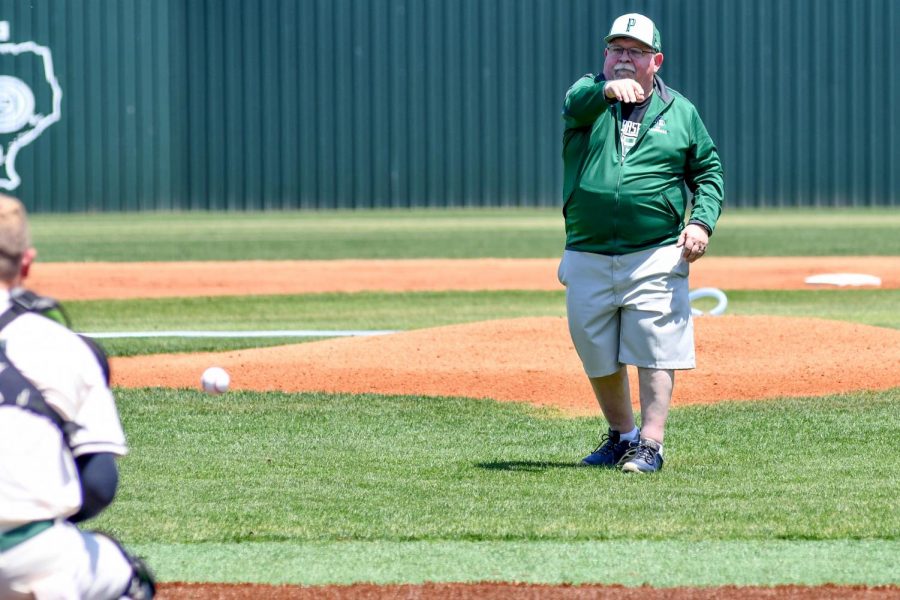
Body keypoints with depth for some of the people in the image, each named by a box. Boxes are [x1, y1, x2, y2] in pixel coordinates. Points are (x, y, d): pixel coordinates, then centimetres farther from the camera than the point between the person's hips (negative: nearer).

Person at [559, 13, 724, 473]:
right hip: (587, 259, 2)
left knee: (655, 352, -10)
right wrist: (608, 90, -45)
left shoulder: (680, 112, 7)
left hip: (655, 258, -2)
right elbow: (578, 103, -21)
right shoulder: (587, 96, 4)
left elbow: (709, 171, 13)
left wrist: (703, 221, -6)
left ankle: (650, 444, -8)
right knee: (597, 357, 11)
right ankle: (621, 434, 29)